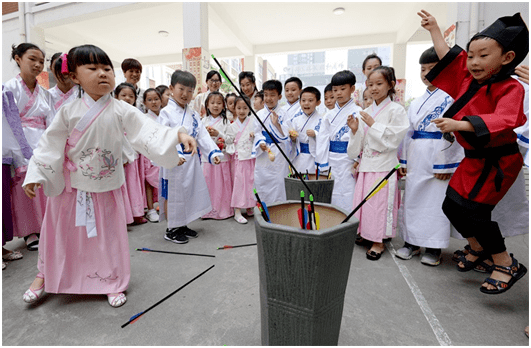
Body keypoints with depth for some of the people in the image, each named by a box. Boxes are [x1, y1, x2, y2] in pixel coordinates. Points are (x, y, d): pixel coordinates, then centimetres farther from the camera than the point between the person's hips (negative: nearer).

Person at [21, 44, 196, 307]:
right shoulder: (69, 112, -7)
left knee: (109, 235, 9)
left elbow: (149, 132, -22)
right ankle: (45, 275, 47)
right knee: (59, 232, 19)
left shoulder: (122, 111, -11)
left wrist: (178, 135, -38)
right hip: (70, 187, 2)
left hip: (107, 188, -1)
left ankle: (112, 281, 30)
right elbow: (50, 145, -1)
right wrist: (35, 175, -4)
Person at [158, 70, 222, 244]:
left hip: (192, 160, 7)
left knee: (189, 192, 16)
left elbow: (202, 135, 7)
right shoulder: (166, 112, -9)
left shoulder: (193, 114, 10)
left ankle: (182, 225, 33)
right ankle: (171, 230, 21)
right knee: (172, 195, 5)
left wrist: (213, 152, -6)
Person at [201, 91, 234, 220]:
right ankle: (208, 210, 17)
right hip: (207, 157, 2)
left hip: (222, 157, -2)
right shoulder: (204, 121, 10)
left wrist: (218, 134, -17)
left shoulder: (226, 121, 3)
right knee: (208, 183, 3)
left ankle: (222, 210, 15)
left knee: (221, 184, 1)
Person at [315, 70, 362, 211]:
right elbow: (323, 140, 7)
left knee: (347, 199, -2)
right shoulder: (329, 115, 10)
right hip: (332, 161, 4)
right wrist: (323, 166, 1)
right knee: (331, 198, 11)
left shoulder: (358, 113, -2)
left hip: (348, 162, -4)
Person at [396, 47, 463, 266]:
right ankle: (412, 242, 23)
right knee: (412, 198, 9)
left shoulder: (452, 97, -4)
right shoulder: (416, 103, 16)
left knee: (436, 201, 1)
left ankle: (434, 248, 16)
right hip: (416, 159, 6)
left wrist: (445, 165, -16)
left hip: (439, 158, -6)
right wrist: (403, 161, 10)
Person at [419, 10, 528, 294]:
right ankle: (478, 248, 36)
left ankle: (507, 265, 13)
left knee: (473, 210, -11)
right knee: (451, 206, 11)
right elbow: (448, 56, 14)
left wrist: (460, 124, -43)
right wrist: (434, 29, 17)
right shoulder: (467, 78, 4)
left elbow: (502, 120, -32)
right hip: (473, 159, 8)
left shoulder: (510, 88, -15)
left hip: (498, 161, -8)